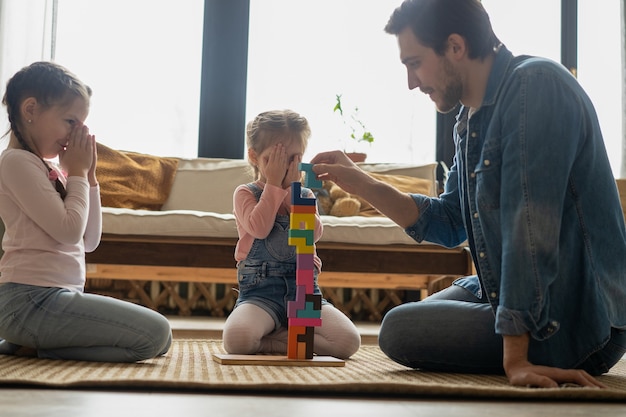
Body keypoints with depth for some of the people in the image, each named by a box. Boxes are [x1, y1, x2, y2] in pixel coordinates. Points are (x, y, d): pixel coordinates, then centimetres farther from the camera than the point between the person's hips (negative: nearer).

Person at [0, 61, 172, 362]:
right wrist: (77, 172, -1)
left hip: (55, 296, 10)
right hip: (32, 300, -10)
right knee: (155, 334, -18)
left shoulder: (52, 168, 19)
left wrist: (87, 175, 10)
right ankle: (38, 347, -8)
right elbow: (69, 231, -15)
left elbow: (89, 240, 17)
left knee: (158, 336, 11)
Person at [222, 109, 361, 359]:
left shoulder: (304, 195, 16)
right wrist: (274, 185, -9)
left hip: (304, 288, 3)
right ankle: (299, 342, -9)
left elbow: (314, 233, -4)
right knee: (236, 338, -36)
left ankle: (275, 338, -5)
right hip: (260, 290, -3)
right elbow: (259, 228, -15)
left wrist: (291, 190, -4)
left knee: (348, 341, -21)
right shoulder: (245, 193, 6)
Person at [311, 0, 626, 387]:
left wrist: (515, 357, -30)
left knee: (399, 330, -15)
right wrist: (361, 184, 6)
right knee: (411, 314, 24)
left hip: (575, 321, -10)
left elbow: (528, 226, -28)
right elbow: (449, 223, 16)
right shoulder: (471, 119, 9)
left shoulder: (535, 86, -20)